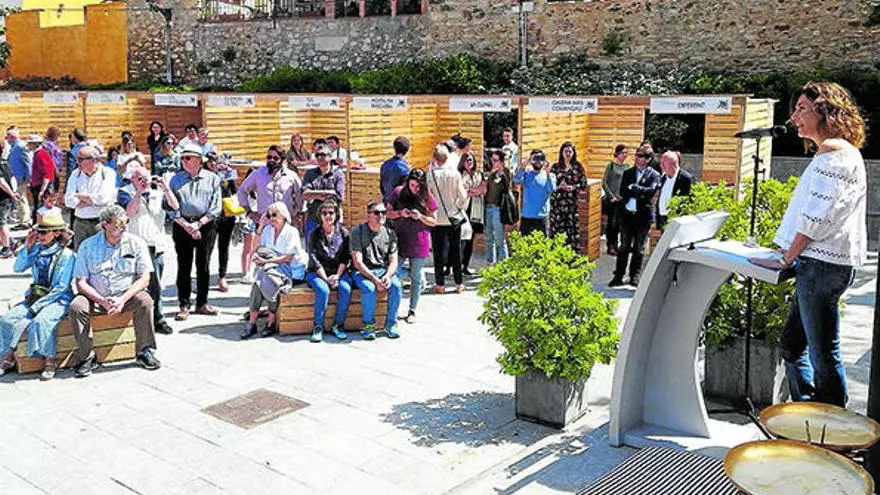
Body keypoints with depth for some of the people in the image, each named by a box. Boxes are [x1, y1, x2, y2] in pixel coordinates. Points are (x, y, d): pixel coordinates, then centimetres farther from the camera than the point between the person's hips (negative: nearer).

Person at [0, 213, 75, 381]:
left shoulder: (67, 255, -11)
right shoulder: (37, 249, 6)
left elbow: (62, 287, -14)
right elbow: (18, 268, 7)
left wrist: (38, 305, -17)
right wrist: (27, 248, -5)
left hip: (58, 299, -6)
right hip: (35, 296, 6)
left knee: (40, 321, -33)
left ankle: (50, 361, -18)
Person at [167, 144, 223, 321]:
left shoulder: (212, 178, 4)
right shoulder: (176, 179, 7)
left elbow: (216, 207, -1)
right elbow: (171, 208, 2)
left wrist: (199, 223, -11)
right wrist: (187, 225, -11)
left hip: (205, 225, 0)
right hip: (182, 225, 0)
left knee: (203, 266, 6)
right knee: (184, 267, 1)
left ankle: (202, 303, 17)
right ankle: (184, 306, 7)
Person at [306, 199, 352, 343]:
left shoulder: (343, 233, 4)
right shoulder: (315, 234, 0)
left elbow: (346, 257, 2)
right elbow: (314, 259, -6)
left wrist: (337, 276, -13)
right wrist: (326, 278, -16)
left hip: (339, 272, 2)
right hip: (318, 272, -1)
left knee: (346, 289, -28)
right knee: (323, 290, -32)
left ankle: (338, 325, -15)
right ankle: (318, 327, -19)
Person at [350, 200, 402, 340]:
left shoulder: (390, 233, 6)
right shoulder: (357, 232, -7)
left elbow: (393, 261, 4)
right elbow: (358, 263, -13)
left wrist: (387, 276, -18)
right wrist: (375, 280, -23)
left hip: (384, 270, 3)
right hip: (362, 272, -3)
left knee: (396, 286, -25)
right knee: (369, 288, -34)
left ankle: (390, 325, -11)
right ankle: (369, 325, -15)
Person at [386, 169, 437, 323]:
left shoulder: (428, 198, 0)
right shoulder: (398, 192, 0)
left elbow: (433, 221, 4)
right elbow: (388, 213, 5)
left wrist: (420, 217, -14)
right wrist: (400, 213, -14)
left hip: (419, 243, 0)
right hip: (399, 240, 0)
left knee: (416, 277, 7)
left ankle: (412, 310, 18)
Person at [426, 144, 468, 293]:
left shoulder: (430, 175, -11)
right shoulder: (455, 173, -7)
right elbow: (462, 195, -3)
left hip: (437, 218, -1)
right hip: (454, 217, 1)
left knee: (439, 251, 7)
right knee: (455, 250, 10)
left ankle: (440, 284, 9)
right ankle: (459, 283, 15)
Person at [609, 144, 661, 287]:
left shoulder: (654, 175, 0)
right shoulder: (628, 173, 9)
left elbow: (650, 191, -16)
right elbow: (622, 191, -2)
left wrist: (633, 187, -15)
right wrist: (640, 193, -12)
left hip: (643, 215, -2)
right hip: (627, 214, 2)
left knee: (639, 249, 6)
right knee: (623, 247, 6)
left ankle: (635, 277, 15)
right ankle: (619, 276, 11)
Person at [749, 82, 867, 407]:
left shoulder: (833, 151, -11)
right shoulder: (835, 152, 21)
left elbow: (817, 216, -17)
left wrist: (787, 259, -11)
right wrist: (791, 253, 17)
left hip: (821, 264, -11)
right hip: (817, 264, 11)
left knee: (824, 355, -3)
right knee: (791, 345, 15)